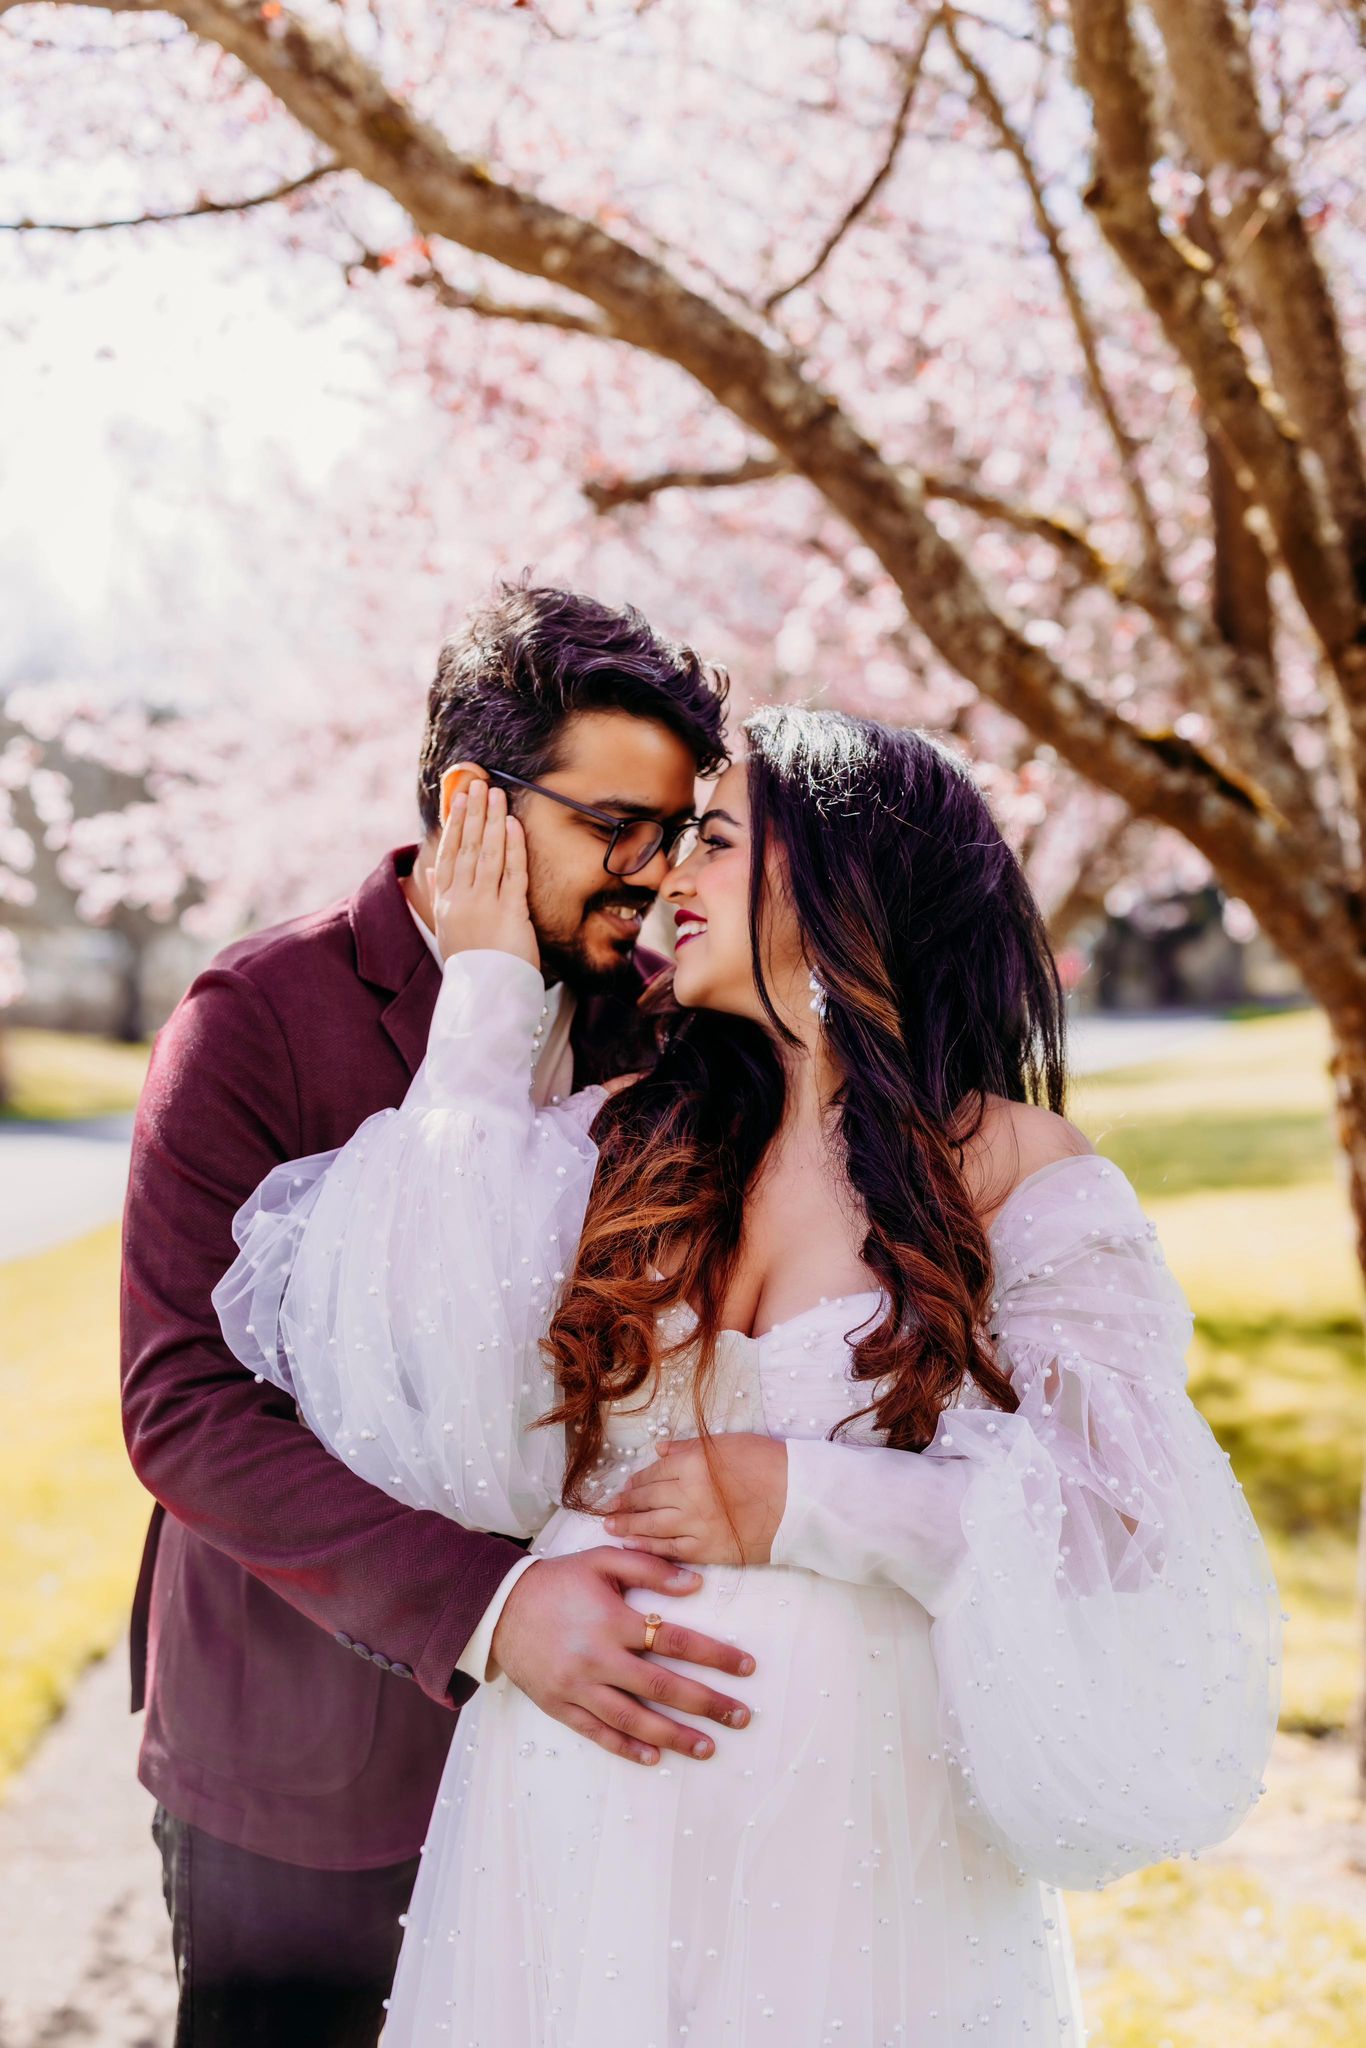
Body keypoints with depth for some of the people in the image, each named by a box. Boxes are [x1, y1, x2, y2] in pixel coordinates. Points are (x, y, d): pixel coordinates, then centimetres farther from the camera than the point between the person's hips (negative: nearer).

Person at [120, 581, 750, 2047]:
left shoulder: (655, 1023, 1)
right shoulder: (254, 1023, -15)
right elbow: (183, 1406, -22)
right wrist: (485, 1605, -32)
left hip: (582, 1722, 4)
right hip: (306, 1760, -4)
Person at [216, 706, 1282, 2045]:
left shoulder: (1021, 1174, -5)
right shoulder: (630, 1138, 3)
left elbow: (1128, 1522, -9)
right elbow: (446, 1423, -11)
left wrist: (800, 1502, -16)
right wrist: (486, 992, -5)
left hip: (861, 1818, -2)